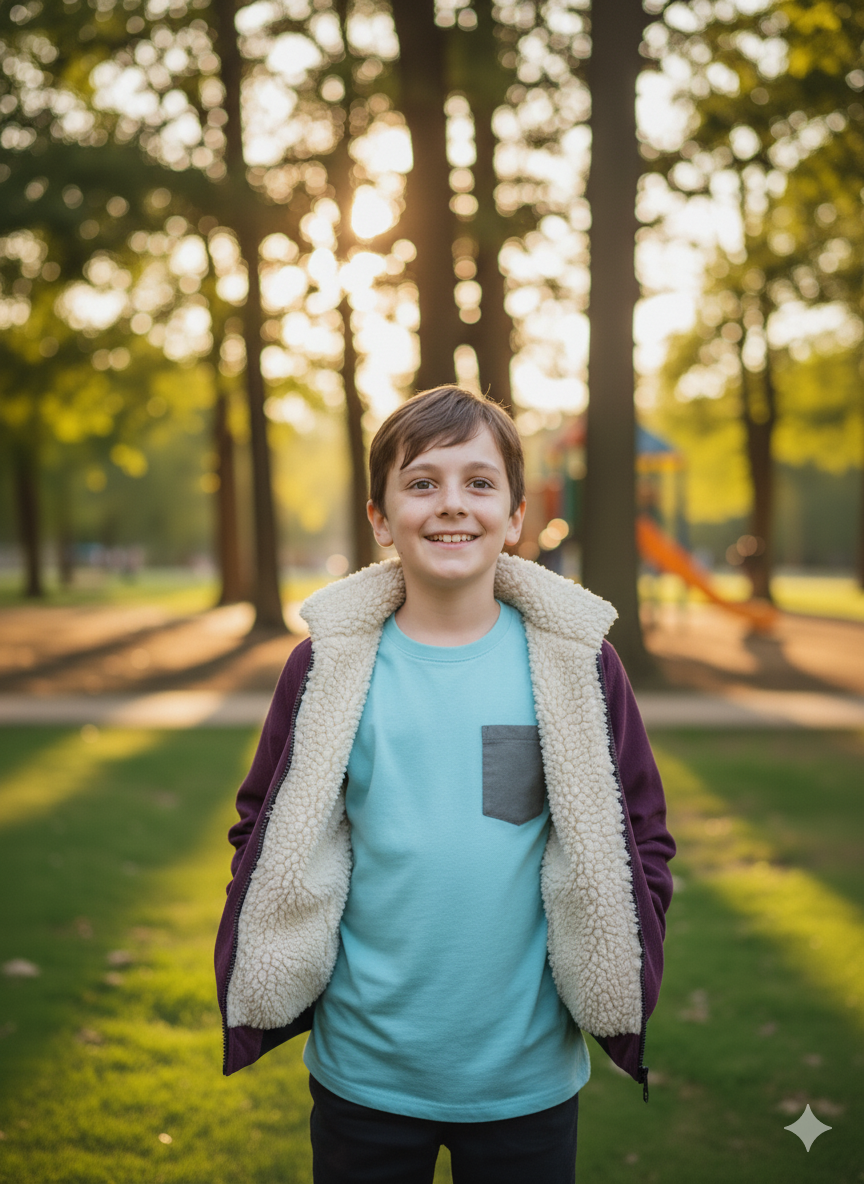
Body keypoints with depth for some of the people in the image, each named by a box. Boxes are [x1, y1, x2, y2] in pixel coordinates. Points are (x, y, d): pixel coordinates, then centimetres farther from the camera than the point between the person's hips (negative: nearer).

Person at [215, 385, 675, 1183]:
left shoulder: (573, 662, -4)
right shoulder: (329, 666, -4)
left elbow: (637, 840, 2)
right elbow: (269, 839, 4)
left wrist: (617, 990, -4)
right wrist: (266, 985, -3)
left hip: (530, 1075, 0)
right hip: (363, 1068, 0)